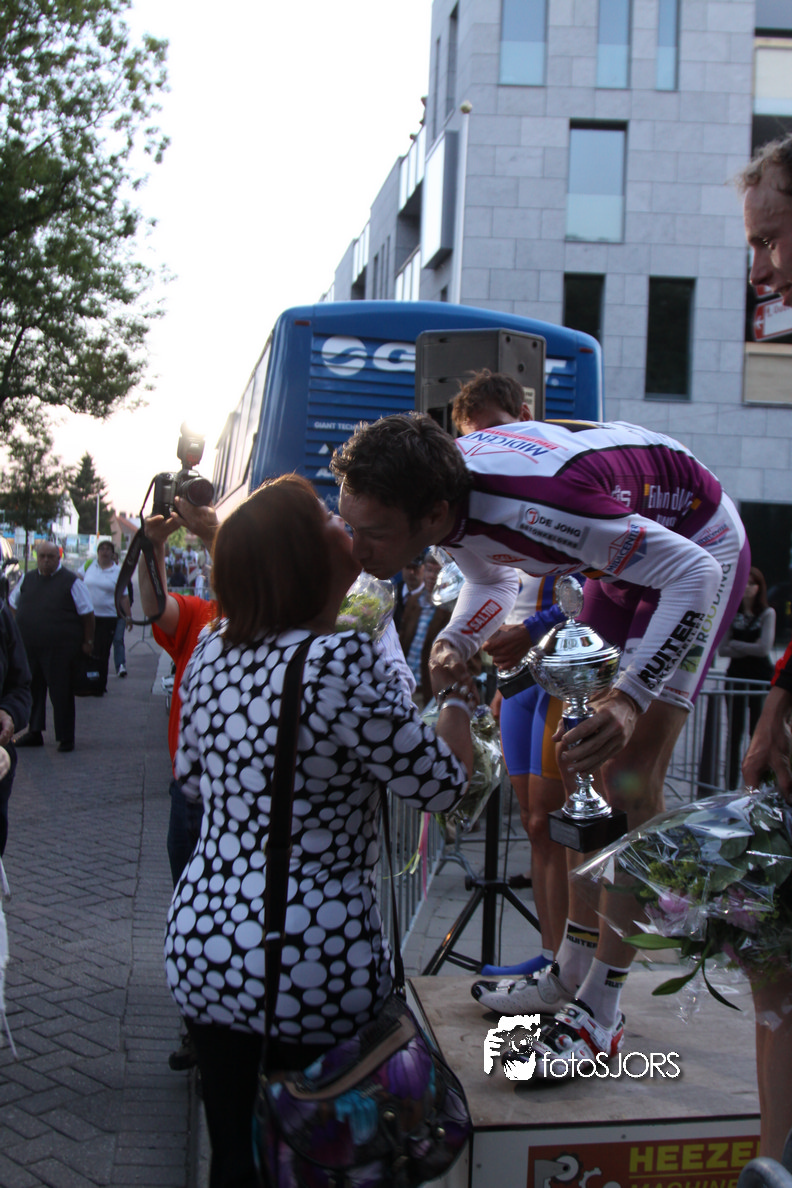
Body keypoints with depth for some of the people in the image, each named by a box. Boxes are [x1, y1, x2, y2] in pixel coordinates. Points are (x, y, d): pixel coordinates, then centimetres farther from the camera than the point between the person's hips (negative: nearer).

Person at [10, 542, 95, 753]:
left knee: (61, 693, -1)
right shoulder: (27, 579, 10)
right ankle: (34, 733, 22)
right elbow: (13, 604, 25)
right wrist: (17, 630, 15)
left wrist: (88, 642, -5)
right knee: (32, 690, 10)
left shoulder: (71, 581, -4)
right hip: (29, 647, 5)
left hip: (60, 648, -5)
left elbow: (87, 614, -3)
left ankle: (65, 738, 8)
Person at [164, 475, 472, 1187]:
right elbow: (443, 785, -10)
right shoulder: (344, 665, -21)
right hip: (313, 967, -6)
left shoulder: (211, 651, 0)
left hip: (200, 947, 6)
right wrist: (460, 700, 8)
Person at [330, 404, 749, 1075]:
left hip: (697, 549, -8)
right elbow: (493, 582, 6)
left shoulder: (534, 506, -42)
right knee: (587, 769, 8)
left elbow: (692, 572, -34)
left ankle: (600, 1016, -4)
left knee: (631, 781, -13)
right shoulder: (442, 499, -17)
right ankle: (570, 975, 20)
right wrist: (455, 641, -15)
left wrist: (630, 698, -43)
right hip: (626, 550, 8)